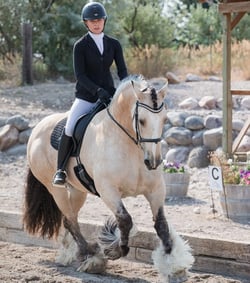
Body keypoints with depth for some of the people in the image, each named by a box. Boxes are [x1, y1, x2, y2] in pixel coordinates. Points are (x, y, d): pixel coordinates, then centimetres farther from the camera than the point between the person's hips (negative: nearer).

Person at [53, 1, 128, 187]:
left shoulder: (114, 44, 6)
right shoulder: (81, 46, -4)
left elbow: (122, 70, 4)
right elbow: (80, 75, -12)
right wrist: (98, 91, -26)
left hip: (109, 95, 3)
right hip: (86, 97, -3)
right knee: (70, 127, -20)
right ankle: (61, 170, -6)